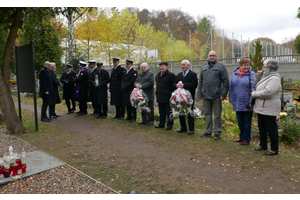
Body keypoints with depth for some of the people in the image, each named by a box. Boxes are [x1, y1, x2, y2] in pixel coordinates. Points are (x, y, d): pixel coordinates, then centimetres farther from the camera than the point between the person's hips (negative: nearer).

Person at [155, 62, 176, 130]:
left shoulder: (171, 75, -8)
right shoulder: (157, 75, 15)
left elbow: (174, 86, -8)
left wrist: (172, 95, -11)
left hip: (167, 98, -7)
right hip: (160, 97, 7)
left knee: (169, 112, 0)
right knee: (161, 112, 15)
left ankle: (170, 124, 10)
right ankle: (161, 123, 25)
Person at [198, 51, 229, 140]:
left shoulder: (221, 67, -1)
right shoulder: (203, 68, 15)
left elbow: (226, 81, -5)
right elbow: (200, 82, 16)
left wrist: (223, 94, -12)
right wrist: (200, 94, 9)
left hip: (216, 96, -5)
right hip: (205, 96, 5)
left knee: (217, 115, 3)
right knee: (207, 114, 12)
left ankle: (217, 133, 13)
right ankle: (208, 131, 23)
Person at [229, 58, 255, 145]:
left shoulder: (252, 74, -8)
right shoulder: (235, 74, 6)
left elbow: (253, 89, -13)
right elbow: (231, 87, 12)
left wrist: (251, 102, -17)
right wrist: (231, 99, 10)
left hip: (247, 104, -5)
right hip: (237, 104, 5)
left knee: (247, 122, 7)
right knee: (240, 122, 16)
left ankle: (246, 139, 20)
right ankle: (242, 137, 32)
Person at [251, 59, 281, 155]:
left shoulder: (274, 79, -17)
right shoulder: (265, 77, 13)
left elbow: (267, 92, -28)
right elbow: (257, 86, 23)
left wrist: (254, 94, -15)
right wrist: (258, 77, 7)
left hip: (269, 109, -10)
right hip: (261, 108, 10)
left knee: (271, 129, 1)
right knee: (262, 128, 19)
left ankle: (274, 149, 12)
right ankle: (263, 145, 33)